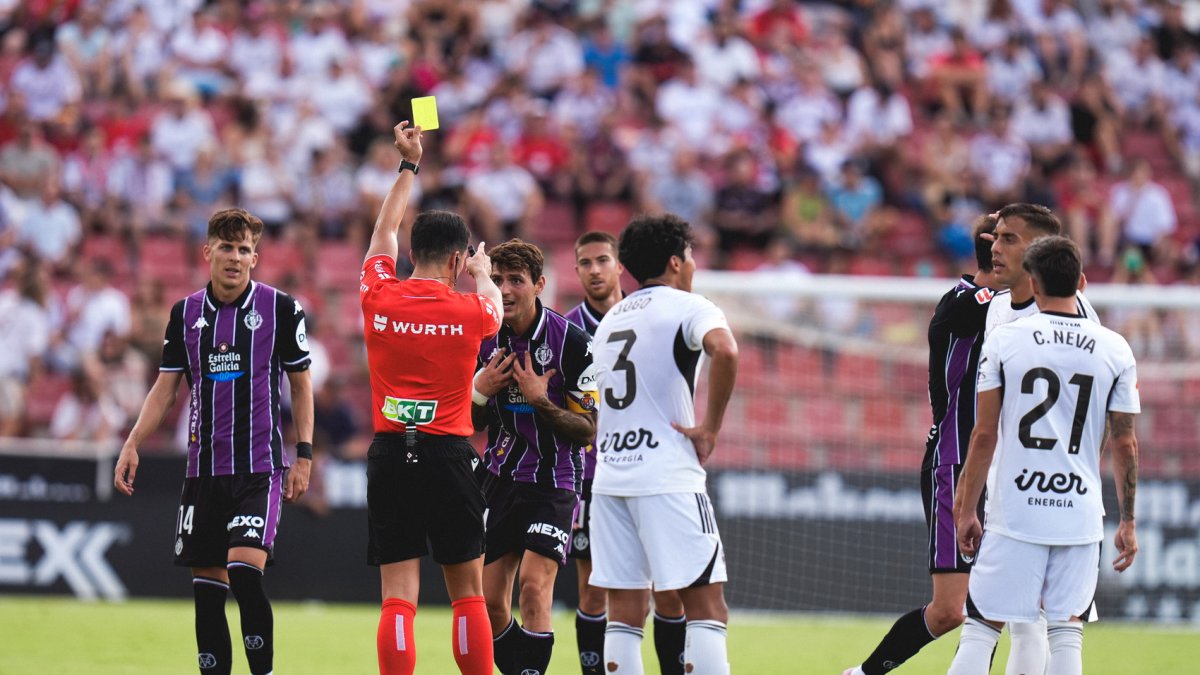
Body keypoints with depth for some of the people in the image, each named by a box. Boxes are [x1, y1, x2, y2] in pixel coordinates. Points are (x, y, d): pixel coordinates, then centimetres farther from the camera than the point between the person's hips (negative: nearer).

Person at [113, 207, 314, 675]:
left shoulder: (281, 308, -1)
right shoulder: (185, 313, 8)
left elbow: (301, 385, 5)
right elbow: (166, 388, 12)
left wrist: (303, 456, 0)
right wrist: (132, 445, 1)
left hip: (261, 465, -4)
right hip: (204, 467, 4)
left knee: (244, 568, -19)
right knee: (207, 583, 3)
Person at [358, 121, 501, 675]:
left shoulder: (378, 299, 1)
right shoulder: (467, 311, -4)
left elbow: (384, 231, 21)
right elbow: (494, 307, 23)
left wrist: (408, 165, 31)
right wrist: (483, 274, 44)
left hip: (389, 454, 2)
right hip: (448, 456, -2)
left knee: (398, 598, -3)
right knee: (468, 593, 7)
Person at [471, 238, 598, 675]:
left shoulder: (571, 342, -12)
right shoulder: (484, 339, 2)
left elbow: (589, 429, -9)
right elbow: (470, 424, 12)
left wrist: (540, 401, -23)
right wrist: (480, 390, -9)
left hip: (554, 481, -5)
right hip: (501, 476, 5)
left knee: (533, 584, -21)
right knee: (490, 601, 2)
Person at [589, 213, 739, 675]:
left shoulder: (610, 320, 20)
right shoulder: (687, 307, -3)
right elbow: (724, 349, -24)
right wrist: (711, 428, -16)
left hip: (609, 477, 7)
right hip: (667, 477, -7)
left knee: (625, 614, 5)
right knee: (706, 607, -7)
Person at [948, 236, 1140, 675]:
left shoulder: (1004, 341, -2)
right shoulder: (1115, 350, 2)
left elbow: (984, 435, -2)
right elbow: (1125, 445, 4)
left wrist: (966, 510, 5)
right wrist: (1128, 523, 12)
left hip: (1014, 513, -1)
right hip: (1081, 518, 1)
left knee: (980, 630, 3)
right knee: (1067, 635, 8)